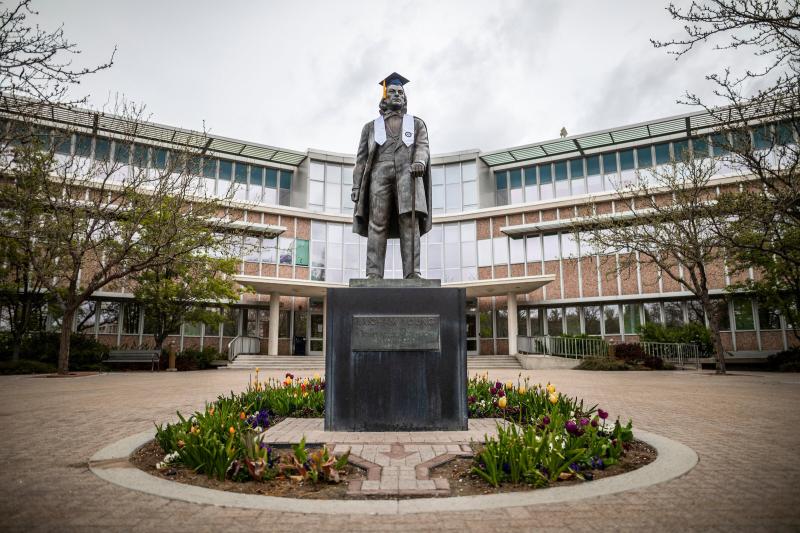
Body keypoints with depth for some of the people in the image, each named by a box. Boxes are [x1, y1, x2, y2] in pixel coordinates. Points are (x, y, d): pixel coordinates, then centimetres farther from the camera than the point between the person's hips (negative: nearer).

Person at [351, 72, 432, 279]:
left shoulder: (417, 123, 25)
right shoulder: (371, 126, 26)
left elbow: (423, 147, 7)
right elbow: (361, 159, 18)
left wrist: (419, 162, -18)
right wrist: (356, 186, 4)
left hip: (408, 173, 0)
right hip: (380, 173, 1)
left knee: (410, 221, -16)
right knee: (377, 223, -13)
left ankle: (412, 273, -22)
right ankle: (374, 274, -18)